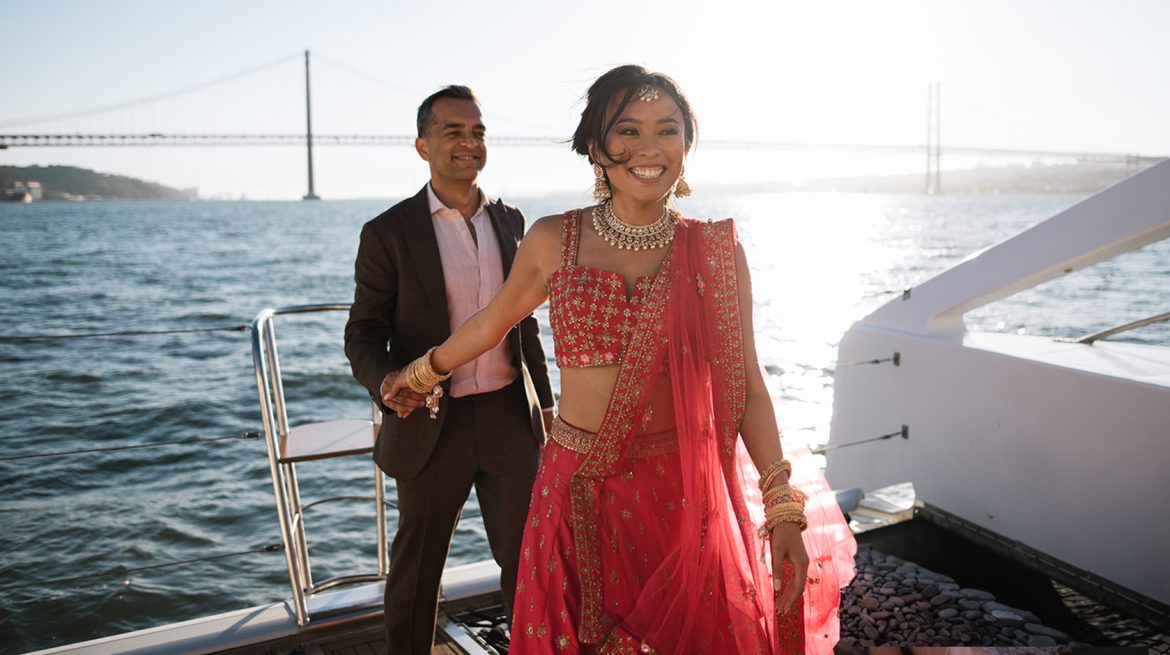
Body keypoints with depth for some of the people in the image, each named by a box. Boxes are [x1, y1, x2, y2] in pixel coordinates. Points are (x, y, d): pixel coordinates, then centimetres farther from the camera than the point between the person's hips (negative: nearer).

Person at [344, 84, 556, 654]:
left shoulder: (509, 220, 7)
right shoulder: (388, 233, -7)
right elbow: (363, 334, -5)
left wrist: (544, 402, 13)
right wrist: (387, 382, -26)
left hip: (509, 415, 3)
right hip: (434, 424, -3)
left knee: (526, 557, 13)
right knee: (416, 565, 13)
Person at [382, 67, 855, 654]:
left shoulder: (716, 251, -2)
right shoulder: (552, 241, -1)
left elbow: (747, 386, 0)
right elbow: (489, 324, 16)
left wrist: (782, 508, -6)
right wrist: (416, 377, 29)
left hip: (686, 496, 0)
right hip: (580, 492, 1)